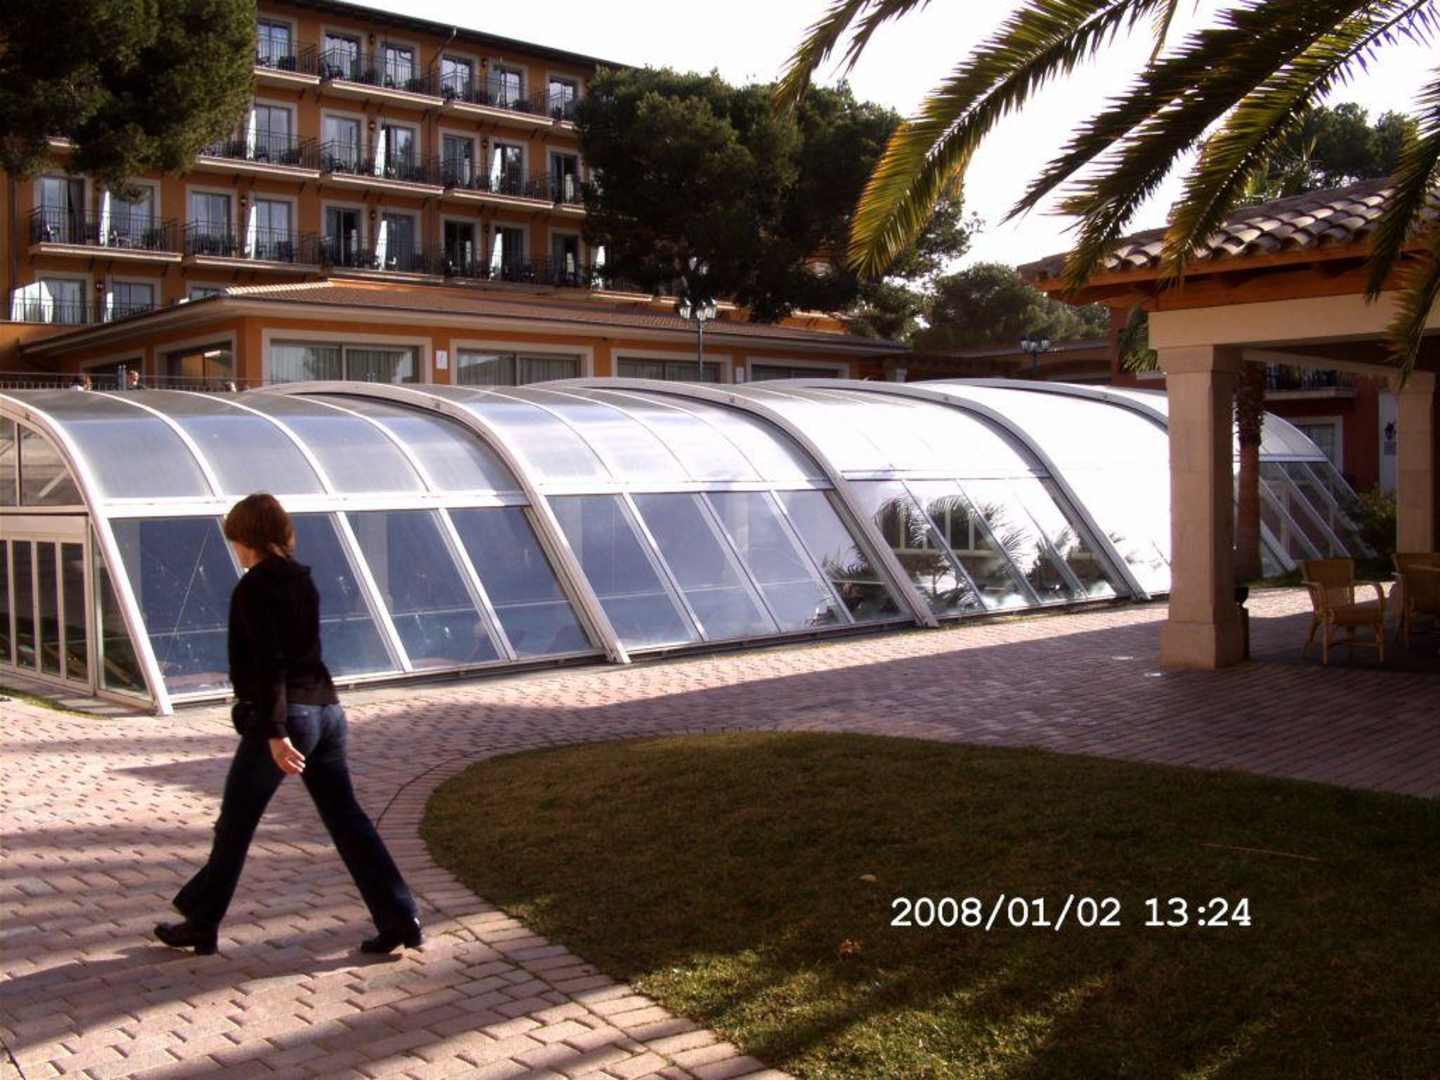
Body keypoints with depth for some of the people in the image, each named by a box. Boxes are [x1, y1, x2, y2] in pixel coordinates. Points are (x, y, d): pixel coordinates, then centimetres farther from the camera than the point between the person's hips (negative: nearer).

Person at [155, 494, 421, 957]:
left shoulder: (253, 588, -10)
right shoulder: (303, 581, 13)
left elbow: (267, 663, -19)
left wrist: (275, 732, -23)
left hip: (285, 715, -7)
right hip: (326, 710, 7)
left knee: (234, 826, 9)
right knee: (347, 819, 8)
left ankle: (200, 924, 23)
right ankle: (400, 918, 3)